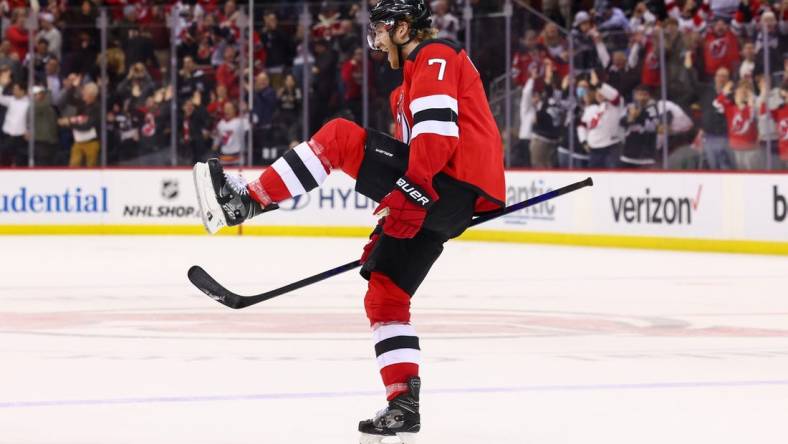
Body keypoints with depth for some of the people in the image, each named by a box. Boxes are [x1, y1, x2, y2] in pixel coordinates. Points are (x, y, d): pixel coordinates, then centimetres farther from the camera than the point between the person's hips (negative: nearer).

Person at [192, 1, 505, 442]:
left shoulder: (435, 57, -4)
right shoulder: (419, 72, 29)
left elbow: (437, 131, -20)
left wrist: (409, 194, -26)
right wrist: (388, 232, 28)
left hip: (450, 186, -10)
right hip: (449, 203, 10)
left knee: (340, 138, -15)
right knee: (385, 293, 9)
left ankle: (249, 200, -16)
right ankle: (403, 405, 6)